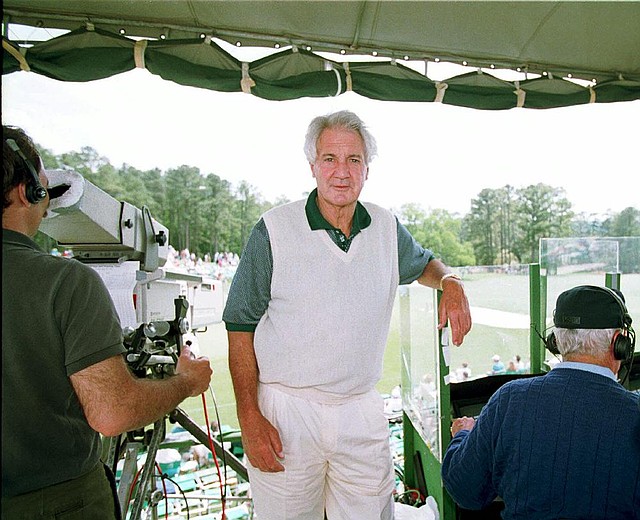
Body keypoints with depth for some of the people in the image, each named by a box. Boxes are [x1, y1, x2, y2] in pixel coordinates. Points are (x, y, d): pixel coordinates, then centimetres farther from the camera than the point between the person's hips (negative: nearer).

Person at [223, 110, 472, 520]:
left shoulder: (387, 228, 2)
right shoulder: (274, 230, -9)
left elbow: (423, 263, 24)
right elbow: (241, 327, -6)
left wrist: (450, 281, 0)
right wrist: (250, 419, -10)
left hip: (362, 412, 3)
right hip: (287, 412, -3)